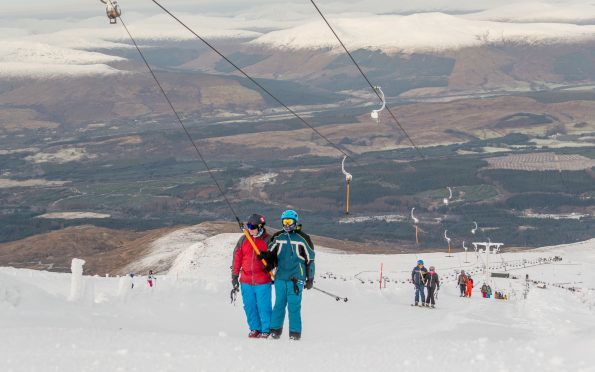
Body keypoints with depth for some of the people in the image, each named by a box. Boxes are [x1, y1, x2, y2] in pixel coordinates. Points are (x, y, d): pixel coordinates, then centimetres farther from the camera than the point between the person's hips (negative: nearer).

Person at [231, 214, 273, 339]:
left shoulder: (268, 240, -1)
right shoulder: (243, 240, 6)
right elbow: (237, 258, 11)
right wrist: (234, 276, 10)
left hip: (263, 281, -3)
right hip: (246, 281, 3)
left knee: (263, 306, -2)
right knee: (249, 306, 7)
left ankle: (265, 330, 9)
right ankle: (254, 328, 19)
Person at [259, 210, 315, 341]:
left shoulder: (302, 239, 0)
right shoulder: (278, 237, 11)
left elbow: (310, 259, 4)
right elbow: (271, 253, 21)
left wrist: (310, 279, 3)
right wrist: (269, 262, -3)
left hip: (296, 278, -4)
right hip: (280, 277, 4)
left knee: (294, 305, -4)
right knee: (279, 304, 5)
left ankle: (295, 332, 2)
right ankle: (275, 329, 13)